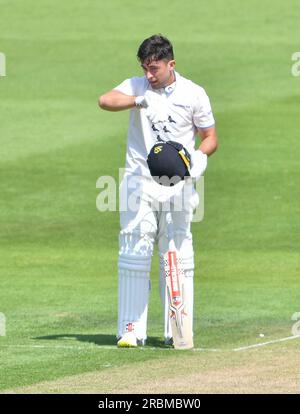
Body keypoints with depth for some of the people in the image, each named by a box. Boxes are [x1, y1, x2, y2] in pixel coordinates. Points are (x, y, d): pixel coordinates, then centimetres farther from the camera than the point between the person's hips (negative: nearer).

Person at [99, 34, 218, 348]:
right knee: (134, 251, -5)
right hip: (140, 181, 0)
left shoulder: (194, 94, 2)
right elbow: (105, 101, -18)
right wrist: (140, 100, -34)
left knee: (178, 256, 2)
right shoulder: (137, 86, 2)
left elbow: (210, 138, 8)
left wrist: (198, 156, -14)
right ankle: (131, 329, -3)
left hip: (178, 183, 0)